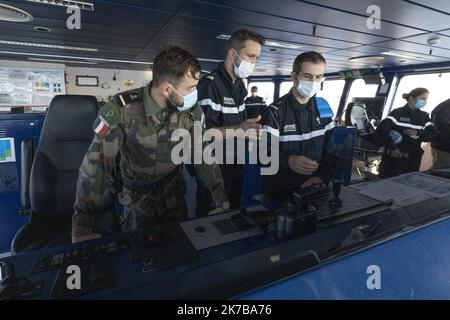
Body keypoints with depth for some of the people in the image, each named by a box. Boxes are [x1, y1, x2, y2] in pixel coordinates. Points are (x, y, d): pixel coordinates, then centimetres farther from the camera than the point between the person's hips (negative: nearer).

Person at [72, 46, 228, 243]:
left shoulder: (192, 111, -16)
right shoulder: (122, 110, -28)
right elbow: (95, 166, -27)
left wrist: (221, 200, -13)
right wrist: (82, 227, -29)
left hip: (173, 189, 3)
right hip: (136, 193, -2)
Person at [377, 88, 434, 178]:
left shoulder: (424, 116, 12)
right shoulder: (398, 113, -6)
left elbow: (431, 136, 5)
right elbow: (381, 129, -18)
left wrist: (417, 133, -14)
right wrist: (392, 147, -18)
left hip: (413, 159, 5)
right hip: (394, 157, -5)